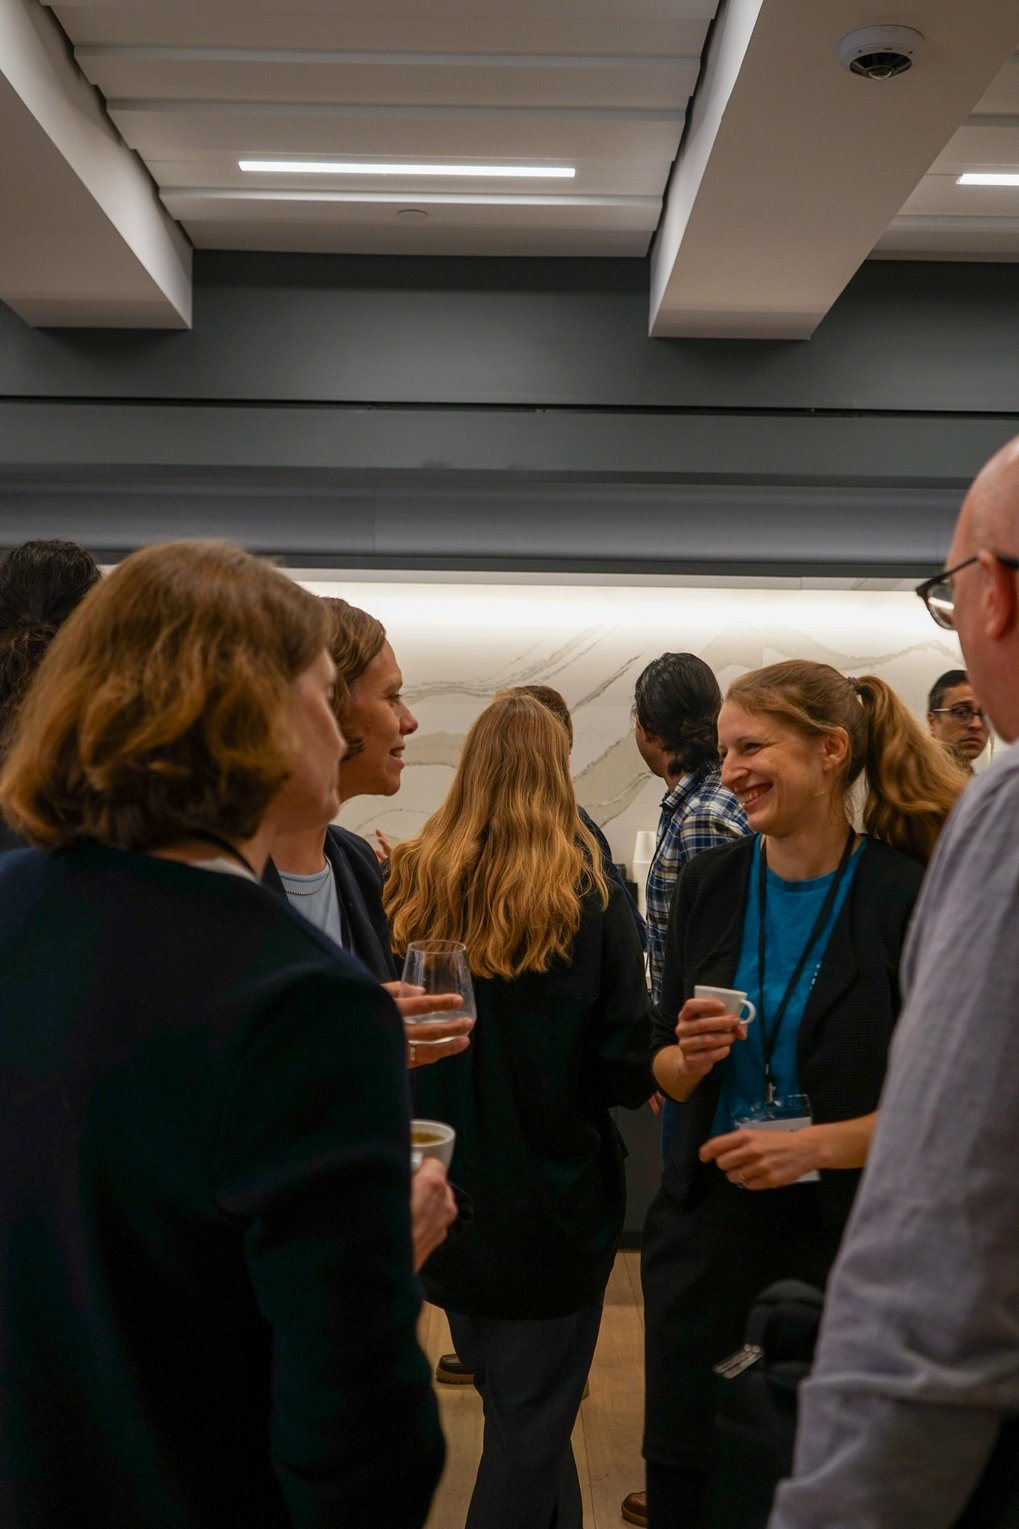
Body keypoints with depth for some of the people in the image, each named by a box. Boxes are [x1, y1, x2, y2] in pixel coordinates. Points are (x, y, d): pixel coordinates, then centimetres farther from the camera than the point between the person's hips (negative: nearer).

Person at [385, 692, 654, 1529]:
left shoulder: (412, 886, -8)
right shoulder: (587, 893, -14)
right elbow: (627, 1069, -15)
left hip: (445, 1205, 4)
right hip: (553, 1204, -3)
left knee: (512, 1404, 24)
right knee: (533, 1422, 12)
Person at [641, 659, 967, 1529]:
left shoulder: (910, 898, -13)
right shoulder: (709, 885, -1)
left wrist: (813, 1144, -21)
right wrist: (690, 1057, -14)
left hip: (849, 1237, -3)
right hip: (708, 1227, 3)